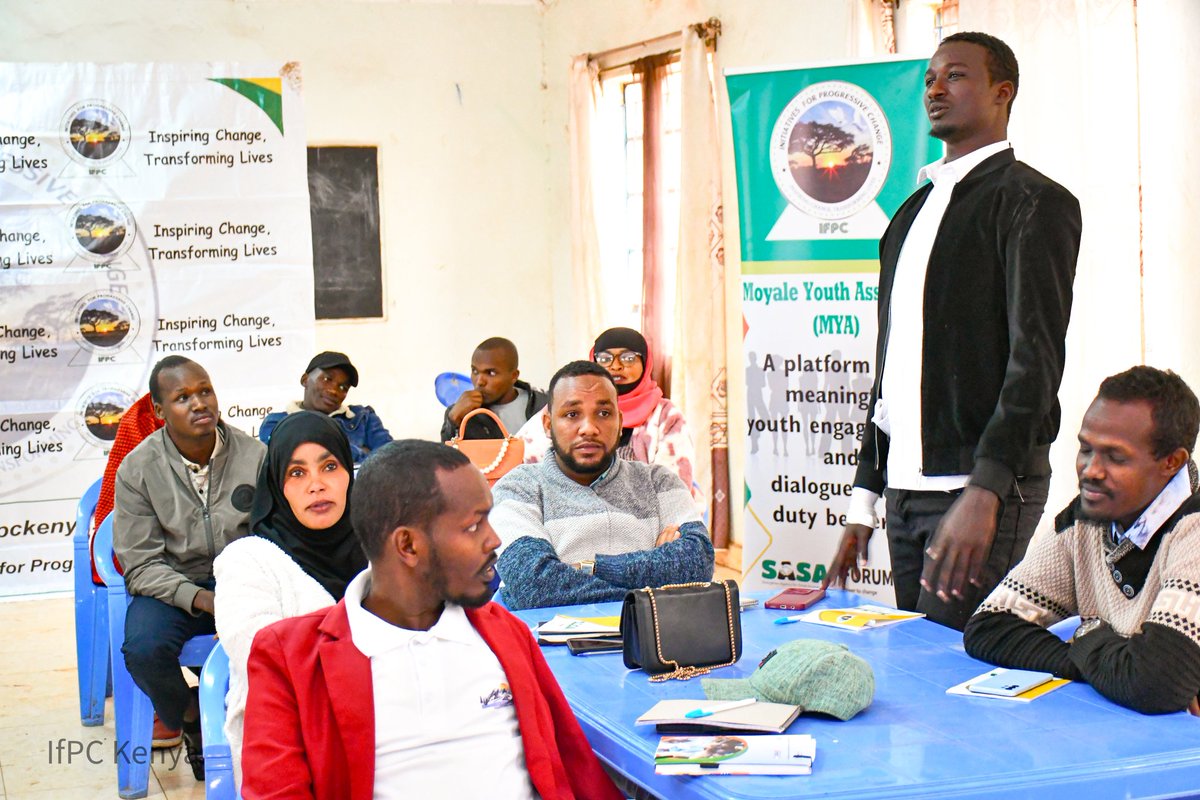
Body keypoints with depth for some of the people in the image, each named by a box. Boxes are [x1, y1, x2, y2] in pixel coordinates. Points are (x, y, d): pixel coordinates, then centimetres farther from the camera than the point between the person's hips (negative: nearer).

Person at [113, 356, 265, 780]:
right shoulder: (137, 469, -5)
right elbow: (141, 565, -7)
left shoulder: (254, 455, -3)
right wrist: (199, 598, -23)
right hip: (172, 586, 0)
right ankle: (190, 722, 4)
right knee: (143, 649, -31)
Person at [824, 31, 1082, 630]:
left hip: (990, 490, -7)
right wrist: (863, 501, 16)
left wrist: (985, 489, -26)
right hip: (905, 490, 8)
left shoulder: (1033, 201, -5)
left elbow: (1037, 355, -16)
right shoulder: (913, 210, 19)